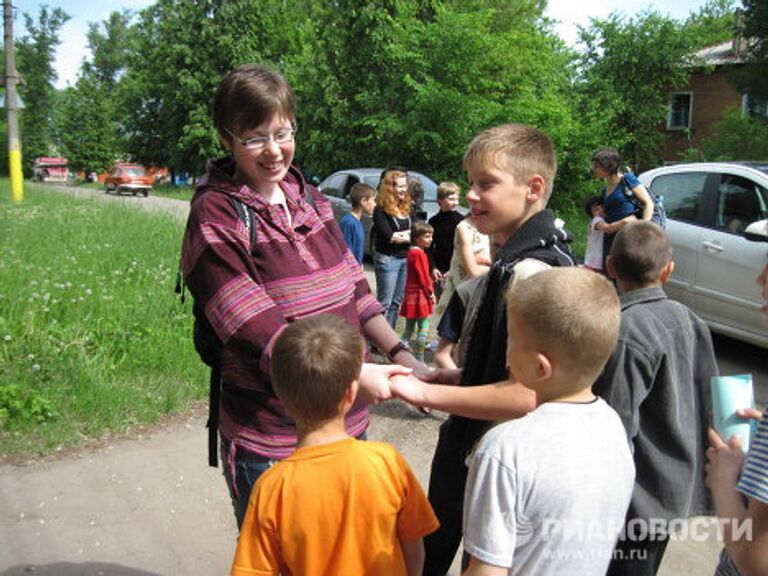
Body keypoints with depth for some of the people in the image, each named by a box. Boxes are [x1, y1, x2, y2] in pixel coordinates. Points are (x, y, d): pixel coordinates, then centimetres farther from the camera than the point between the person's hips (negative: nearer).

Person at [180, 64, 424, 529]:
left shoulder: (312, 200, 7)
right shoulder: (216, 218, -13)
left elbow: (354, 289, 10)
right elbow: (257, 334, -20)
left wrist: (401, 354, -4)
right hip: (270, 442, -6)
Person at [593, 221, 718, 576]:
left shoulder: (625, 331, -23)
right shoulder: (688, 319, 1)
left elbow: (616, 427, -23)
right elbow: (707, 402, 8)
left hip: (637, 499, -8)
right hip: (677, 489, 8)